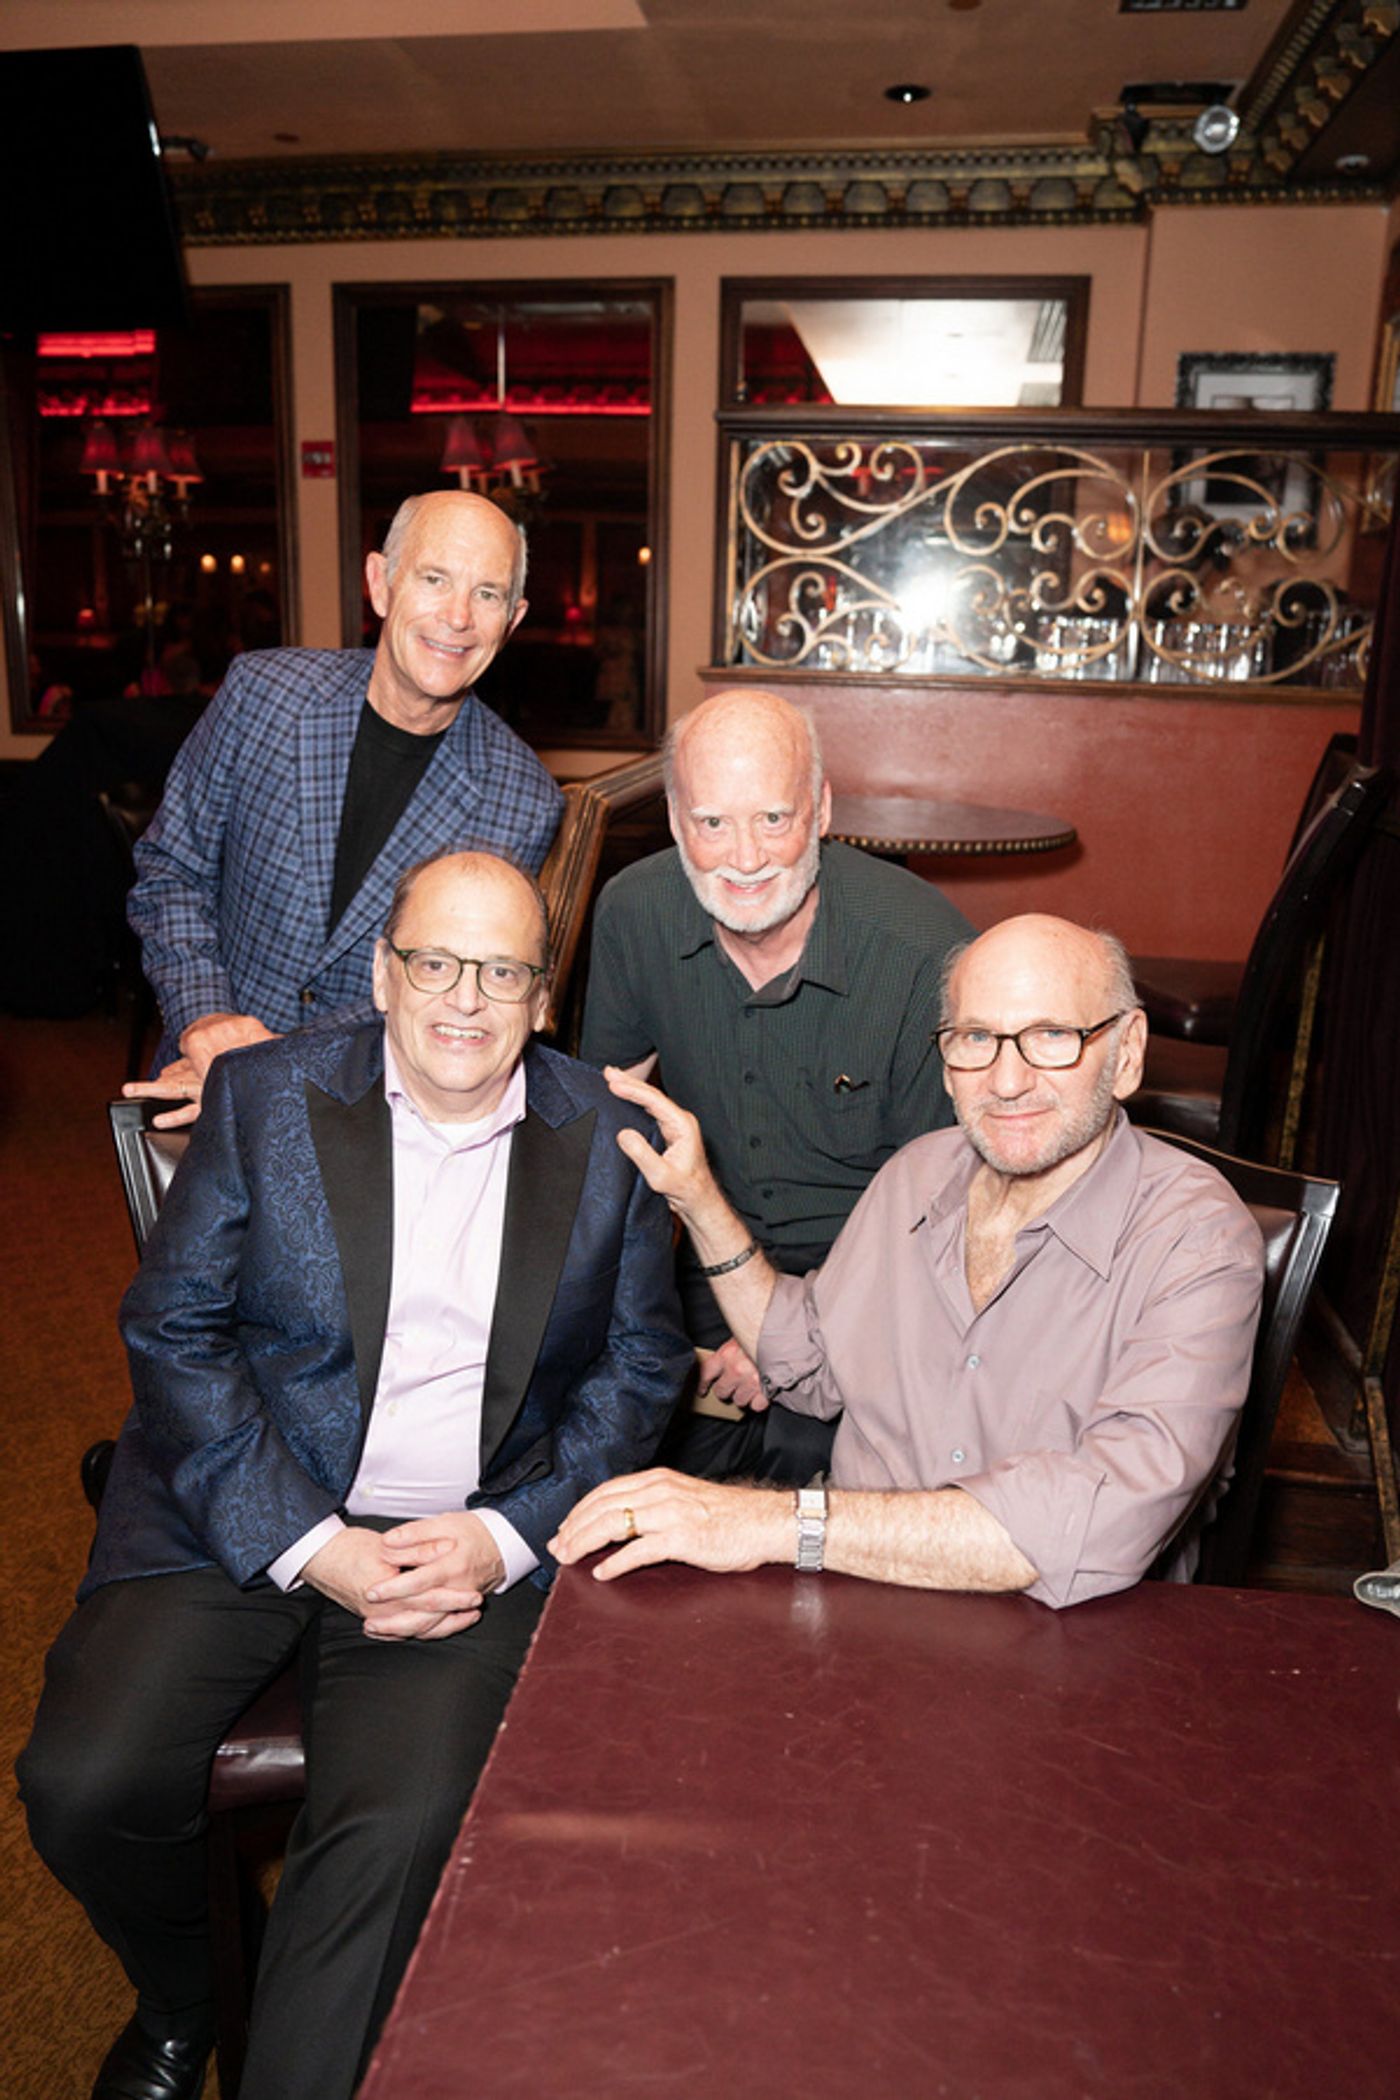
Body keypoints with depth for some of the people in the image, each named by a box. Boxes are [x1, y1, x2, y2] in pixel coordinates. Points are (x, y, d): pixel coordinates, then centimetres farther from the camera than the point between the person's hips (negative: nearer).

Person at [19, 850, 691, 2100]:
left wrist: (503, 1537, -10)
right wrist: (311, 1547, -13)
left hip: (474, 1540, 0)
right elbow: (172, 1332, -3)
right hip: (237, 1515, 1)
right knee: (83, 1782, -13)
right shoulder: (264, 1095, 0)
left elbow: (641, 1365, 5)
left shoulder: (608, 1137, 2)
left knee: (398, 1826, -22)